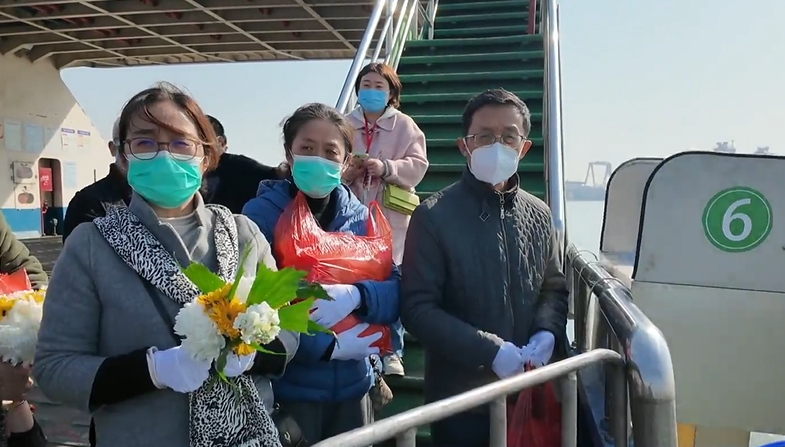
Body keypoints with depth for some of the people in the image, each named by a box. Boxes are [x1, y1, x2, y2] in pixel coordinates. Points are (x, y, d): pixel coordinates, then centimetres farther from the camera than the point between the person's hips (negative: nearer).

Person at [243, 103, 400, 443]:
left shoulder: (361, 217, 2)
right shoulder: (261, 213, -10)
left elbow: (396, 292, -3)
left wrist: (355, 296, -23)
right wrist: (331, 347, -18)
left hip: (352, 388, 4)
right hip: (286, 390, -4)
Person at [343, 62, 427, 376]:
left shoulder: (405, 126, 4)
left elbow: (417, 164, -4)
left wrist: (386, 167, -19)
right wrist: (345, 173, -13)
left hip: (390, 217, -2)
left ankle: (392, 352, 15)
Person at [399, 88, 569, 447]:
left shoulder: (539, 215, 3)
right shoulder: (434, 216, -12)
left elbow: (554, 288, 12)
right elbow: (417, 308, -14)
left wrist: (547, 334, -8)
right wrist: (490, 351, -20)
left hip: (527, 392, 4)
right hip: (460, 396, -4)